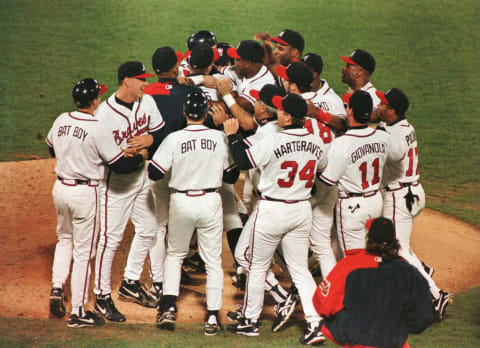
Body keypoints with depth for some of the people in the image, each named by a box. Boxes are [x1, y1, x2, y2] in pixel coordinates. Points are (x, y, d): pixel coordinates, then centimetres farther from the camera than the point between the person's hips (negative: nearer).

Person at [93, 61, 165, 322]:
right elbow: (116, 162, -28)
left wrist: (149, 139, -19)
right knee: (111, 238, -4)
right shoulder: (104, 115, -28)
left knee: (148, 230, 16)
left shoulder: (146, 101, -6)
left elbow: (162, 131, 2)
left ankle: (130, 285, 33)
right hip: (115, 182, -8)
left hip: (140, 175, 8)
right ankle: (102, 297, 8)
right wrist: (141, 152, -16)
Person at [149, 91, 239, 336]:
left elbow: (154, 173, -9)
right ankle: (212, 317, 6)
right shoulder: (220, 138, -6)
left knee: (175, 254, 19)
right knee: (213, 260, 9)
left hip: (181, 202, 0)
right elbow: (232, 176, 2)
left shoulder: (174, 139, -11)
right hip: (210, 202, 0)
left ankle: (169, 307, 7)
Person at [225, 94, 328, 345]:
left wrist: (232, 135, -2)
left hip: (272, 211, -5)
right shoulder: (316, 143, -2)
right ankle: (315, 323, -1)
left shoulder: (274, 142, -21)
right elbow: (322, 167, 14)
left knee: (257, 267, 11)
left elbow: (244, 161, -15)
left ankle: (250, 320, 20)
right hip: (302, 210, 5)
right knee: (301, 270, 11)